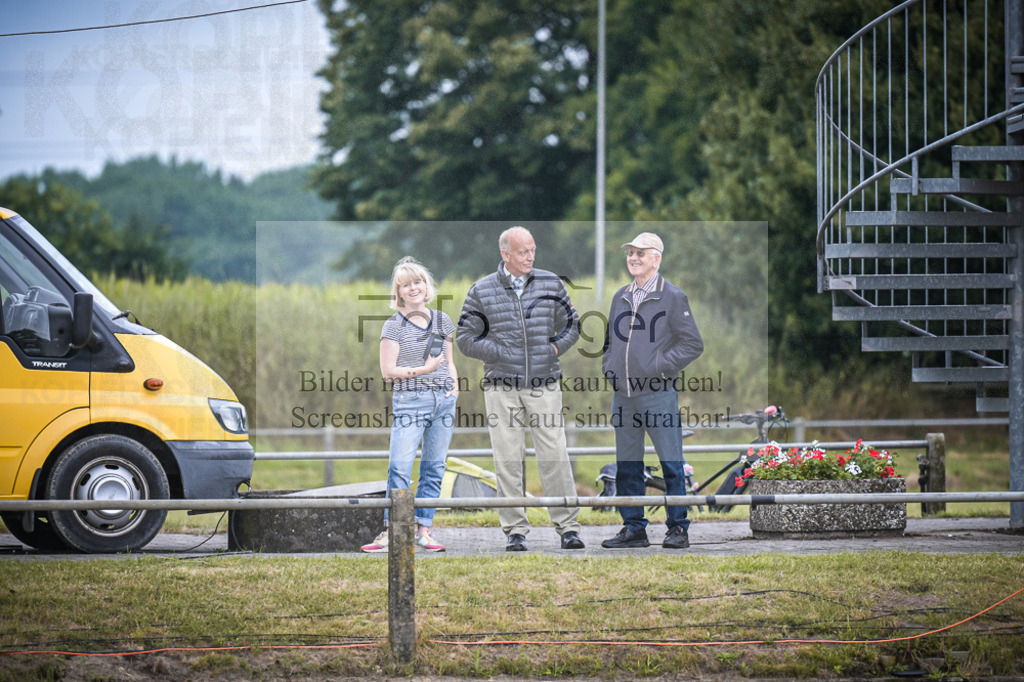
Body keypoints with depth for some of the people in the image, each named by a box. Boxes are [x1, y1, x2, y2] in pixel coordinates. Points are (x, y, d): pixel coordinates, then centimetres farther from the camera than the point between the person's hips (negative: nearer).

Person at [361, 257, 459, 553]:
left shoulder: (442, 321, 13)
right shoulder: (394, 325, -1)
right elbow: (387, 371, -5)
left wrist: (454, 384, 4)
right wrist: (423, 370, -12)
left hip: (444, 401, 5)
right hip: (409, 401, -5)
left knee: (434, 469, 4)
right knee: (400, 468, -12)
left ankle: (423, 529, 8)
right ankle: (391, 531, -11)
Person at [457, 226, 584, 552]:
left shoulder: (551, 284, 7)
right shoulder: (482, 291, 3)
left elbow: (571, 326, 17)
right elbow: (465, 338, 5)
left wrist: (554, 349, 1)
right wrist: (500, 352, -5)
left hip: (544, 384, 1)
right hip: (502, 387, -1)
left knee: (554, 454, -4)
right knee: (508, 458, 0)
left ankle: (567, 525, 3)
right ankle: (514, 530, 6)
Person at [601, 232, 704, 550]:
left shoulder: (672, 297, -3)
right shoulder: (620, 297, 14)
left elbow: (693, 344, -5)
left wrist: (660, 365, -12)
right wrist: (608, 366, 11)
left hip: (658, 394, -6)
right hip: (623, 395, 6)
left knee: (671, 464, -2)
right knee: (627, 466, 7)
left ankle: (678, 528, 4)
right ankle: (633, 529, 14)